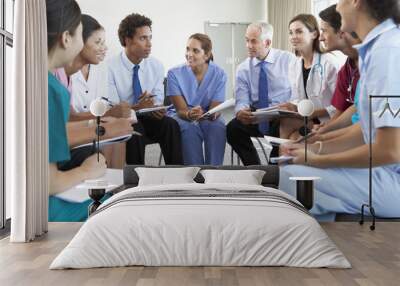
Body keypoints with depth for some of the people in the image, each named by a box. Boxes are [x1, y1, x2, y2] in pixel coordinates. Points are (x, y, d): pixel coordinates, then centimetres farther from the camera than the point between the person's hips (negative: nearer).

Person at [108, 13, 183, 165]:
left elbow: (158, 100, 3)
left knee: (171, 125, -26)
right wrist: (136, 107, -33)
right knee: (135, 130, -36)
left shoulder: (156, 66, 2)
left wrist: (157, 109, -22)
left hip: (146, 118, 4)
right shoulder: (111, 68, -13)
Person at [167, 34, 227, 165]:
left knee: (218, 126, -32)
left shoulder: (219, 74, -8)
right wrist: (190, 114, -39)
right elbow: (181, 110, -15)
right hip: (181, 116, -1)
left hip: (208, 118, 1)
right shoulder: (174, 73, -12)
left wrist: (212, 114, -37)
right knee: (189, 129, -35)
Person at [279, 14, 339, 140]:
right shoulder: (294, 67, 8)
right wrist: (294, 107, -10)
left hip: (327, 122, -5)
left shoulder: (328, 62, -13)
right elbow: (297, 100, 12)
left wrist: (313, 113, -22)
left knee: (286, 122, -25)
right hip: (306, 120, 5)